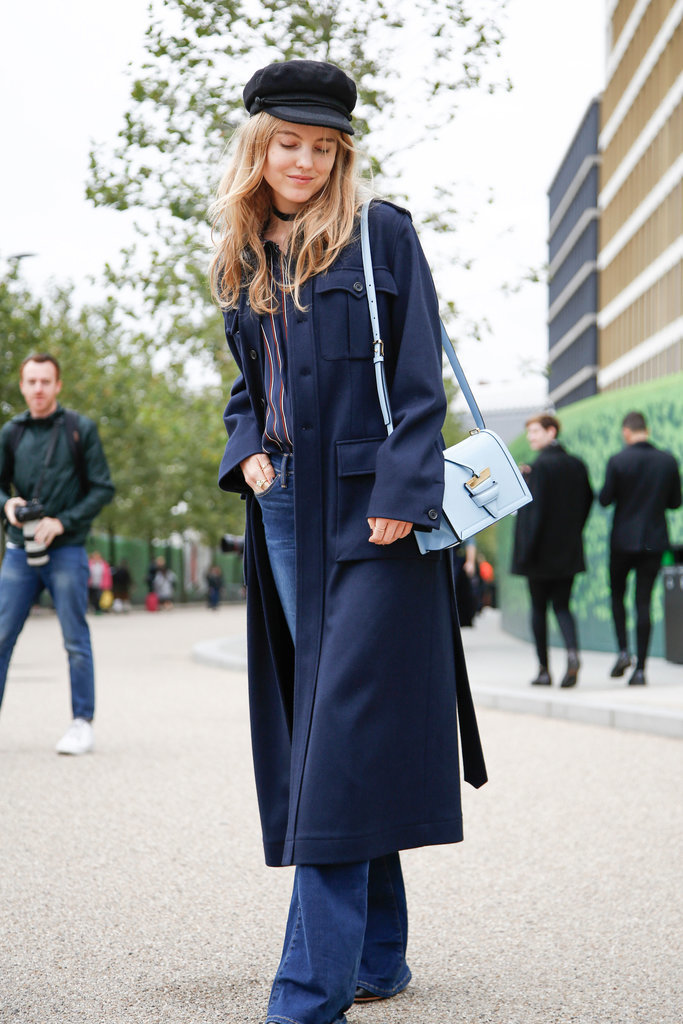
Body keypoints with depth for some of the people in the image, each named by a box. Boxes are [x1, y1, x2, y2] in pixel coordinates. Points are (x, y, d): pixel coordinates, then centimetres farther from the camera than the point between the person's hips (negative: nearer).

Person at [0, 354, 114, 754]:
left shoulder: (81, 429, -1)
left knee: (76, 641, 0)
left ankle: (83, 724, 7)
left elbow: (103, 488, -2)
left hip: (66, 551, -3)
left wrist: (63, 522, -13)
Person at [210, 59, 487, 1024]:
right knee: (315, 722, 6)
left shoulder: (381, 234, 1)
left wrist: (400, 495, -16)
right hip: (289, 511, 6)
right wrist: (246, 452, 4)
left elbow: (420, 376, -6)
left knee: (345, 735, -11)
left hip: (372, 510, -6)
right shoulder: (242, 264, 16)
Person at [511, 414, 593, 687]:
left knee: (538, 608, 7)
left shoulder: (540, 466, -13)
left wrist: (526, 550, -15)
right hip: (569, 551, 5)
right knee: (562, 605, 10)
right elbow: (587, 501, 11)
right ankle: (572, 652, -16)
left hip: (541, 552, -5)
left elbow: (535, 509, -17)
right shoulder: (577, 465, 6)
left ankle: (543, 669, 9)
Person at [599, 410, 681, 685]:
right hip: (655, 540, 2)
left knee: (617, 594, 17)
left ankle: (623, 650, 2)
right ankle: (640, 668, 1)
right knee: (644, 602, 4)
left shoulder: (618, 461, -11)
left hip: (623, 539, -2)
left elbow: (604, 500, -8)